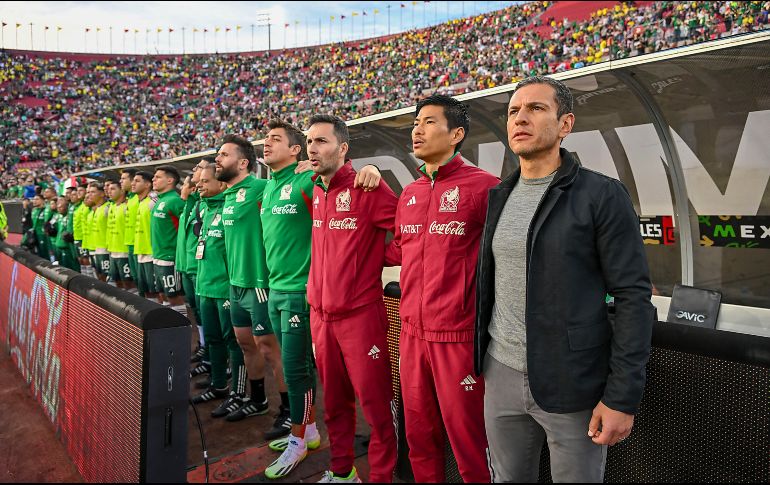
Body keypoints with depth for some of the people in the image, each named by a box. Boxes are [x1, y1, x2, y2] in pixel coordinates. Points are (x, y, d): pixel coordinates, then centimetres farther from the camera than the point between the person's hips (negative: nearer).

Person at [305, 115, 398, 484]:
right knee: (334, 401, 19)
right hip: (320, 313, 7)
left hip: (360, 313, -7)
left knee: (376, 405, 4)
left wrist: (373, 258, -10)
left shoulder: (366, 188, -12)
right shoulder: (314, 192, 9)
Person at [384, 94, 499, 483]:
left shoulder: (482, 186, -10)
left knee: (467, 440, 8)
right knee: (419, 435, 20)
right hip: (412, 333, 7)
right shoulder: (408, 195, 11)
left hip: (458, 334, -6)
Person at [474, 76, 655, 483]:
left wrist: (623, 396, -15)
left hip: (574, 385, -4)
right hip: (501, 374, 5)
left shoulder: (603, 196, -9)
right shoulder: (498, 198, 7)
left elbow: (633, 297, -11)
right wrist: (476, 357, 9)